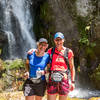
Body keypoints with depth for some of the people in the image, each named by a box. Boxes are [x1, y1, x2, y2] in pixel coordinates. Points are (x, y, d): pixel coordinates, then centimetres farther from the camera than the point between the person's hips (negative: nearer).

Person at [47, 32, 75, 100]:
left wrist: (73, 82, 2)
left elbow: (72, 68, 7)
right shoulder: (50, 51, 7)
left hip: (64, 80, 0)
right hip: (52, 80, 1)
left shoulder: (68, 52, 4)